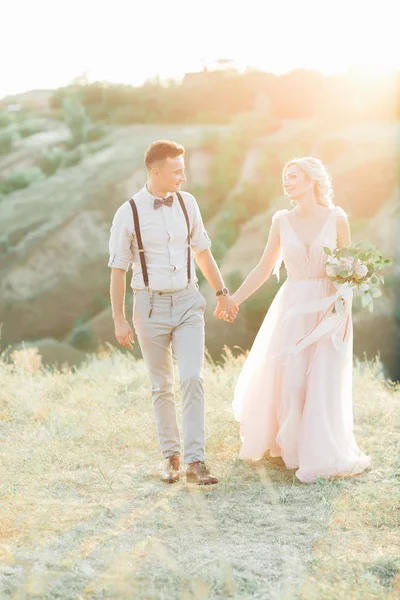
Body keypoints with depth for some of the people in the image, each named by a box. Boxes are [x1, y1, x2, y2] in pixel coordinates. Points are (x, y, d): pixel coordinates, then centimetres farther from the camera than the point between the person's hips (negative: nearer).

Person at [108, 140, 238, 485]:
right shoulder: (129, 214, -9)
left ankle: (195, 460, -7)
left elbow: (202, 250, 13)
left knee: (193, 379, -10)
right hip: (151, 304, -2)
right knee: (162, 386, 9)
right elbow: (118, 269, -4)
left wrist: (223, 293, 15)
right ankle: (171, 456, 23)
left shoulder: (187, 203, 2)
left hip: (187, 301, 2)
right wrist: (119, 319, -4)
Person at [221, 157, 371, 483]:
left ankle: (322, 455, 12)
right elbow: (265, 267, 8)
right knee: (289, 380, 3)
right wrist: (234, 300, 6)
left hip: (328, 309, -2)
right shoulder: (282, 220, 2)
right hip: (292, 307, 2)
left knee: (325, 382, -1)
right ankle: (293, 447, 23)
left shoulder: (336, 218, -3)